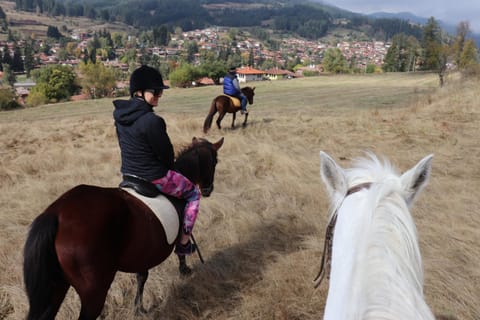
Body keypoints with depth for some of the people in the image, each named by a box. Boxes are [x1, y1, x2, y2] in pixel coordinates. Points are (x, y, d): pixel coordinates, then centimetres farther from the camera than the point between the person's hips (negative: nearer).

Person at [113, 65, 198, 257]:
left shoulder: (119, 114, -2)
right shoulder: (152, 121, -28)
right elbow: (166, 153, -16)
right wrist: (169, 170, 6)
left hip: (128, 175, 8)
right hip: (155, 179, -8)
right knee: (193, 193, 17)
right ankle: (183, 243, 18)